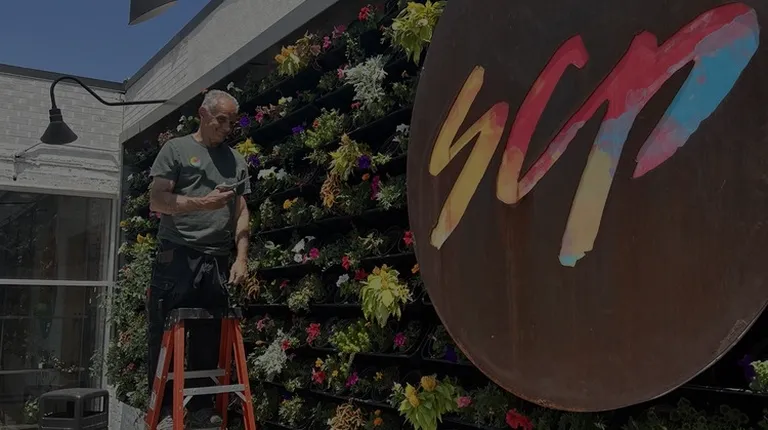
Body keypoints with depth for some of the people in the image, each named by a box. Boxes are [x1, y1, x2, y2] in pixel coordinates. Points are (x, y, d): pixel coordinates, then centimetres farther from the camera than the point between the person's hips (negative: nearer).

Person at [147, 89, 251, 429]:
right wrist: (204, 202, -14)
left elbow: (241, 214, 13)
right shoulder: (176, 149, 6)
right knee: (166, 336, -1)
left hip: (217, 261, 4)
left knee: (209, 337, 5)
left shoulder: (236, 161, 17)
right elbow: (157, 201, -2)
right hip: (177, 256, -3)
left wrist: (241, 258, 1)